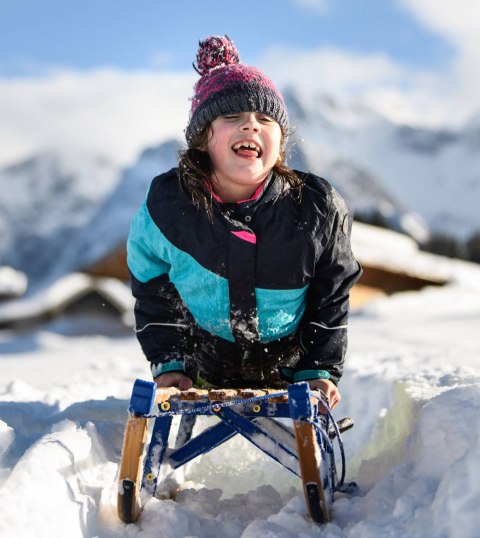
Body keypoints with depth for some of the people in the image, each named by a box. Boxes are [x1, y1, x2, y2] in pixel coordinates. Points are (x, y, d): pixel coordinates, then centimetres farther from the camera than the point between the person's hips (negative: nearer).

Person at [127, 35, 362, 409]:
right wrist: (168, 364, -8)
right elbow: (154, 297, -1)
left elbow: (330, 301, -2)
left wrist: (322, 370, -7)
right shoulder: (165, 208, -17)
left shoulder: (319, 209, -17)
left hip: (288, 379, 0)